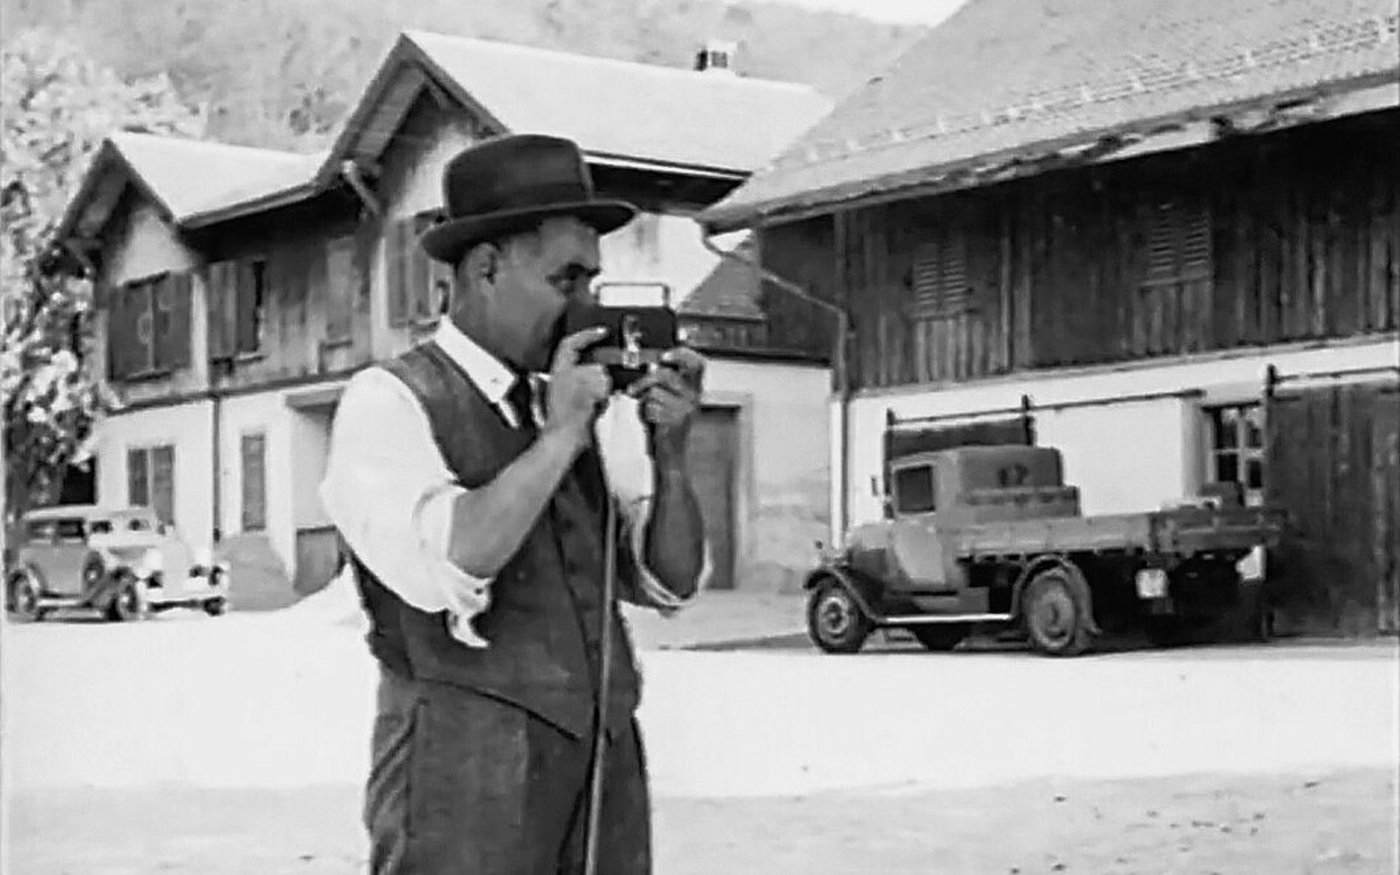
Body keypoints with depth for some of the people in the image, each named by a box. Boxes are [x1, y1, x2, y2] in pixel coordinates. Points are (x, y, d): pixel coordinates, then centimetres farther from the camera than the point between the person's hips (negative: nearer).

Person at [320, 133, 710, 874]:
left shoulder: (586, 407, 10)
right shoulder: (387, 404, -5)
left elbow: (672, 582, 9)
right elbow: (445, 568, -22)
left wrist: (668, 452, -6)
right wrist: (558, 438, -16)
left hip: (603, 760, 5)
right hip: (463, 767, -5)